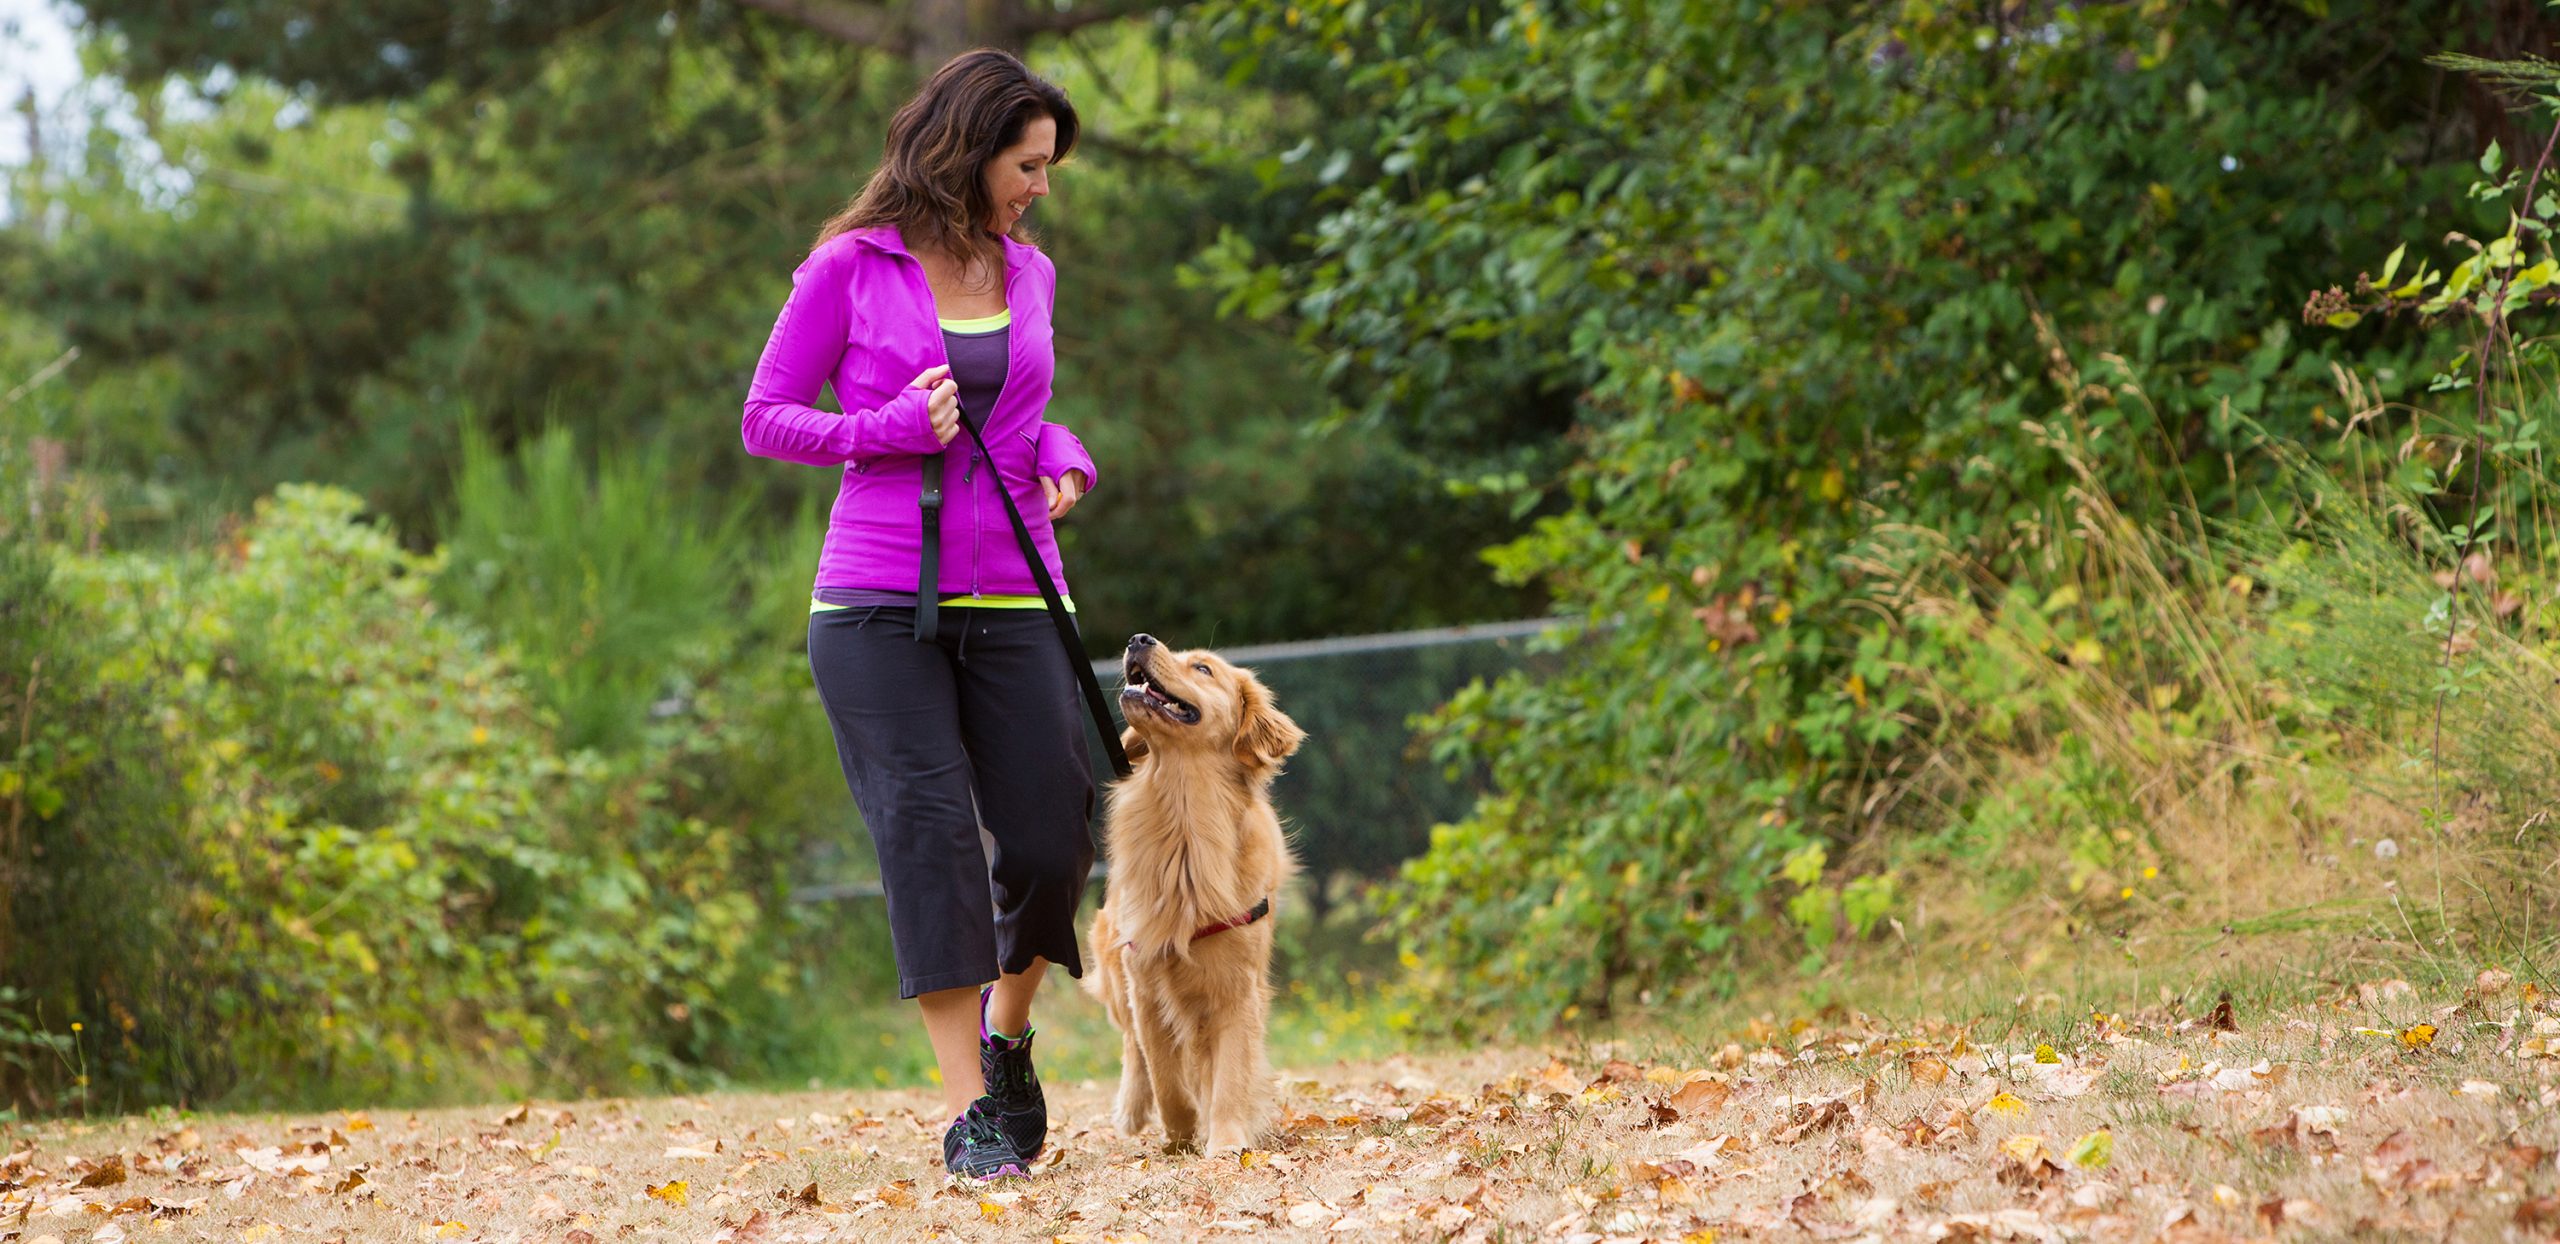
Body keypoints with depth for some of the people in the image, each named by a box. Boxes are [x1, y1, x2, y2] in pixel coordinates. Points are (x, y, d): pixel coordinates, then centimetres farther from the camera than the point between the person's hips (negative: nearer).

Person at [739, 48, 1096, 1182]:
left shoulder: (1028, 274, 12)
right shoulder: (851, 268, -1)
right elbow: (764, 418, 2)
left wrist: (1064, 461, 5)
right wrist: (888, 429, -14)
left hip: (1009, 600, 4)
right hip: (879, 603, -4)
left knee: (1048, 844, -2)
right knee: (928, 832, -10)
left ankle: (1007, 1031, 27)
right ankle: (967, 1109, -6)